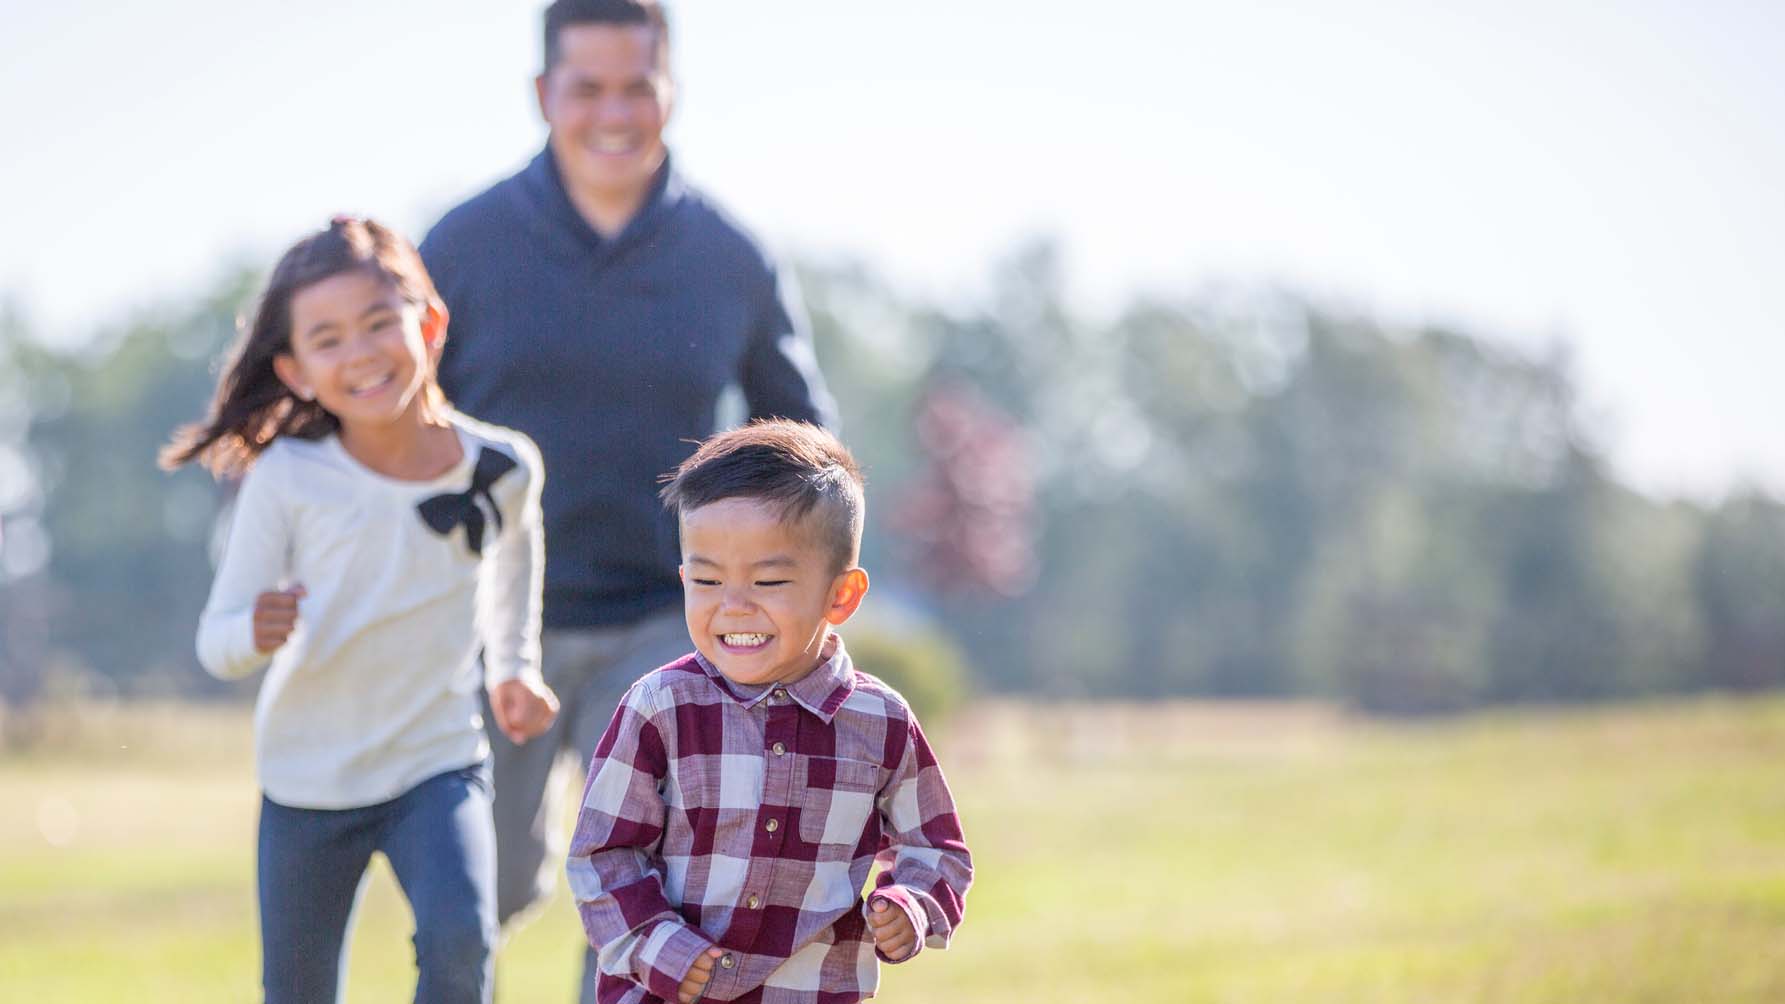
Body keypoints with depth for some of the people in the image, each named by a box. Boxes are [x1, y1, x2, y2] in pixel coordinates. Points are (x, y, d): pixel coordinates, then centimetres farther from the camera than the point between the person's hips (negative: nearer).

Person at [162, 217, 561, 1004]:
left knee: (459, 939, -26)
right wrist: (254, 635, -35)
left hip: (438, 767, 0)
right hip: (308, 782, 0)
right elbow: (216, 639, -13)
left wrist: (513, 665, 19)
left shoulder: (502, 468, -8)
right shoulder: (287, 479, -16)